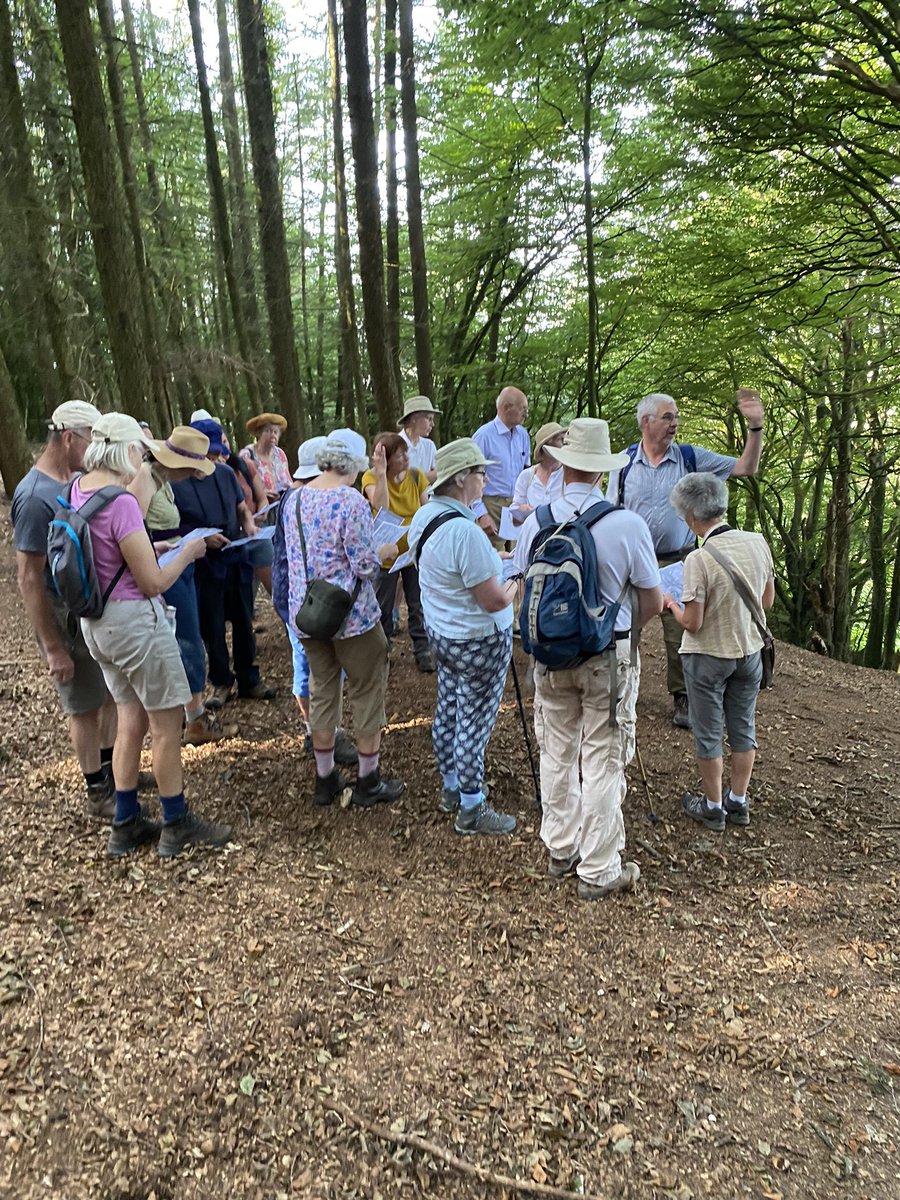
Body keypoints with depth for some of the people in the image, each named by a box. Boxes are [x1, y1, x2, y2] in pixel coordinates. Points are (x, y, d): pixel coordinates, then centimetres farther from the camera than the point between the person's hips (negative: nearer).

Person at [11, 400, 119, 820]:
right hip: (66, 617, -8)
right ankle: (98, 794, 23)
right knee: (85, 706, 6)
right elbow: (28, 578, -21)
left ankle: (110, 768, 38)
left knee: (110, 691, 19)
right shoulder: (35, 497, -22)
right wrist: (53, 650, -21)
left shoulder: (77, 481, 3)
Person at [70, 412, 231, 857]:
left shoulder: (78, 488, 3)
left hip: (96, 621, 9)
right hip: (134, 621, -9)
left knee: (131, 719, 18)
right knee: (166, 724, 6)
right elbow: (153, 584, -19)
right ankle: (177, 826, 20)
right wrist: (188, 553, -4)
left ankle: (126, 825, 28)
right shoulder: (120, 502, -23)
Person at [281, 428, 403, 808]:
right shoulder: (351, 501, -17)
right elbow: (365, 565, -18)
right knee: (367, 692, 9)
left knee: (322, 690, 18)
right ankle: (369, 783, 20)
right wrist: (384, 551, 3)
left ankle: (325, 779, 29)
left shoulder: (294, 499, 4)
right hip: (349, 613, -7)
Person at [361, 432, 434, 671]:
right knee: (383, 608, 12)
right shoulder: (371, 477, -14)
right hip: (386, 554, -2)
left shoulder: (416, 476, -6)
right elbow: (381, 507, -32)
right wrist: (382, 473, -37)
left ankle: (423, 651, 21)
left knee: (419, 606, 8)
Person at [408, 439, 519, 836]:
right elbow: (495, 601, -25)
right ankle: (471, 810, 19)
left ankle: (451, 789, 37)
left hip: (442, 633, 9)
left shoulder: (424, 517, 1)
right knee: (474, 723, 4)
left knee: (447, 712, 20)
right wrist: (516, 583, -5)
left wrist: (494, 562, 9)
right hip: (479, 643, -9)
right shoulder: (464, 531, -28)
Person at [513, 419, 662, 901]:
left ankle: (560, 849, 34)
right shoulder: (628, 525, -15)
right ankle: (598, 870, 20)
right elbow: (652, 602, -7)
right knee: (603, 761, 8)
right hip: (609, 656, -3)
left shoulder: (536, 522, -6)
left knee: (557, 753, 17)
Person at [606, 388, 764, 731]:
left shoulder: (690, 457, -1)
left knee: (680, 635, 4)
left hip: (678, 563, 0)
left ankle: (682, 699, 21)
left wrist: (755, 426, -15)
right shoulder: (624, 462, -1)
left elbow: (746, 468, -2)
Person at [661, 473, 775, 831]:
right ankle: (739, 803, 33)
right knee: (743, 729, 18)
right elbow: (767, 601, 4)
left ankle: (713, 808, 26)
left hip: (708, 657, -5)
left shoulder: (699, 559, -26)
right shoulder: (758, 543, -8)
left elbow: (692, 624, -20)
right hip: (749, 652, 5)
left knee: (708, 734, 12)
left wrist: (671, 604, -2)